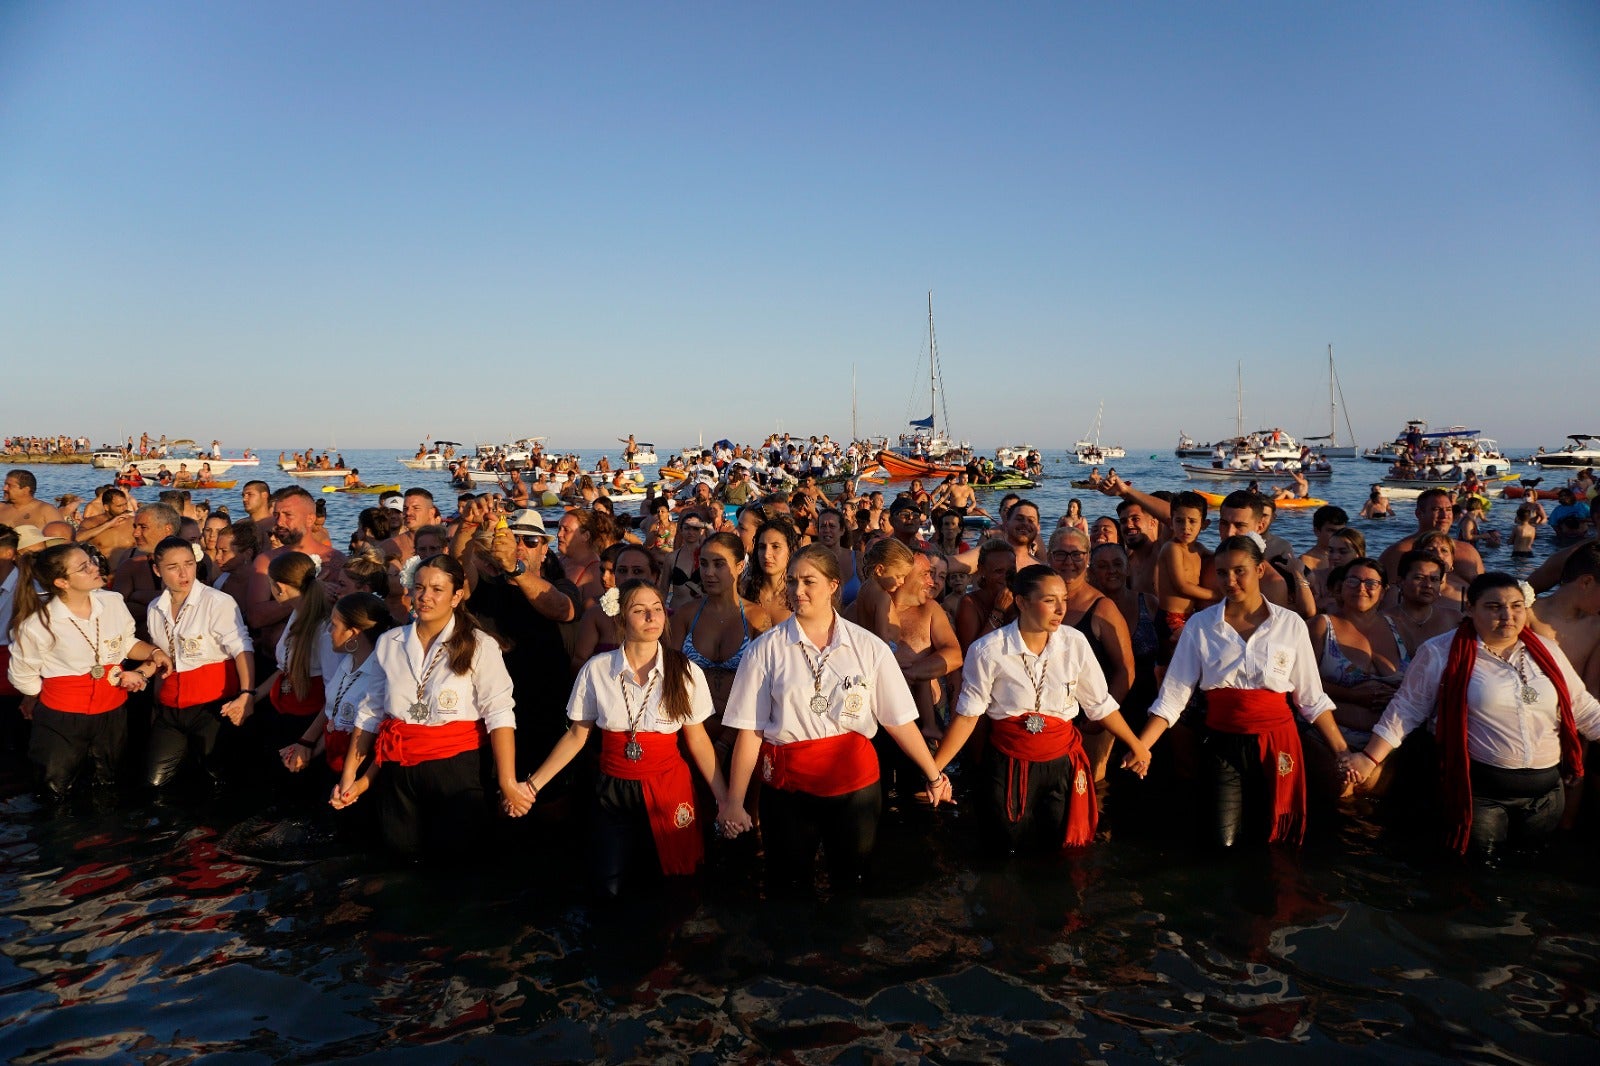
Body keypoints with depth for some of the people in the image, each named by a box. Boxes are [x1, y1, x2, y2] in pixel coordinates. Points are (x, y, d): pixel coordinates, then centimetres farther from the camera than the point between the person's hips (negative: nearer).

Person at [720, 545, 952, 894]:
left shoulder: (869, 647, -3)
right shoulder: (766, 650, -4)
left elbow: (899, 720, 1)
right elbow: (749, 730, -5)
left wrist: (934, 775, 2)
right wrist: (734, 801, -6)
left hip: (855, 782, 1)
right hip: (787, 786, 0)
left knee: (852, 881, 14)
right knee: (787, 883, 12)